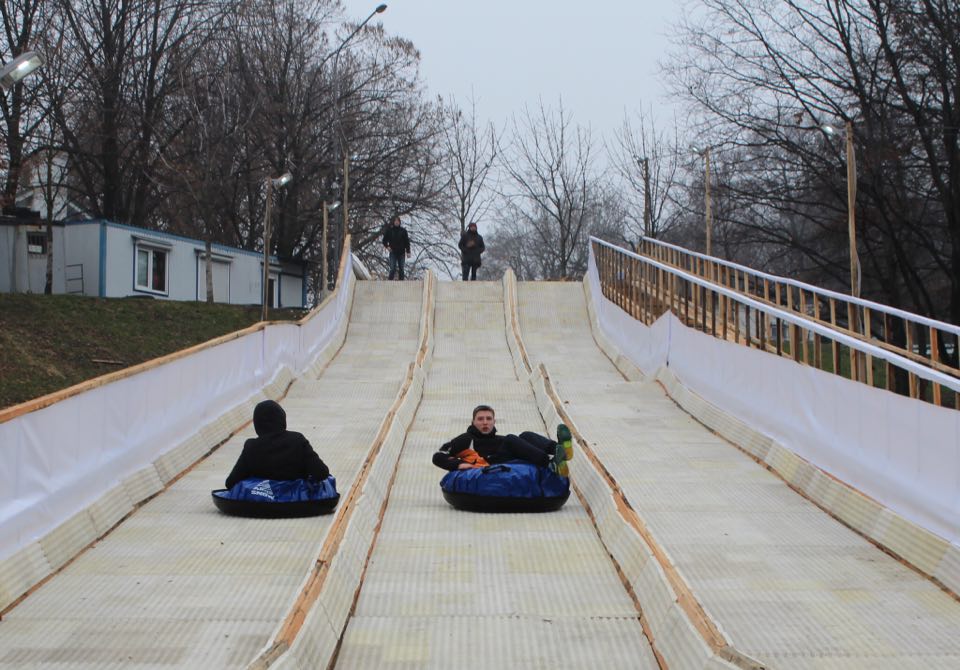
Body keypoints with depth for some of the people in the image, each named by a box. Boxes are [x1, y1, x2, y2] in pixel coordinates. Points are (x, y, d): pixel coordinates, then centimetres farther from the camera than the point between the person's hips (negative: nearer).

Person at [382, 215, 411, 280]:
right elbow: (384, 240, 12)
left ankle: (401, 280, 9)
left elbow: (407, 241, 5)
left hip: (401, 253, 1)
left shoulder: (403, 230, 3)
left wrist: (408, 252, 0)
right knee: (393, 269, -9)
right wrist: (387, 246, -6)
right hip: (393, 253, -1)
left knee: (401, 269, 4)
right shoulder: (389, 230, 2)